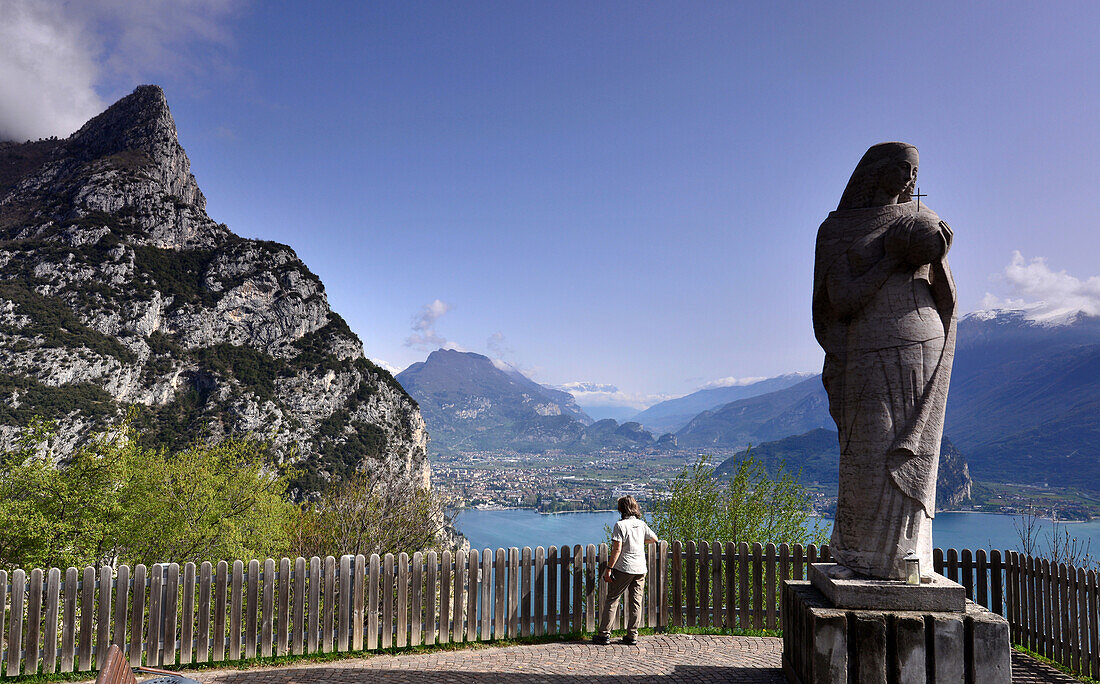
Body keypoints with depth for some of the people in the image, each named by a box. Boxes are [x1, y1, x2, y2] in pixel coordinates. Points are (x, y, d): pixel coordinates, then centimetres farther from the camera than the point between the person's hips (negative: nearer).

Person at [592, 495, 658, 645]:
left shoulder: (620, 525, -10)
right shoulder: (641, 524, 6)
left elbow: (617, 549, -15)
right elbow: (654, 539, 21)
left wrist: (609, 568, -11)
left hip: (623, 568, -5)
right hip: (640, 569, 5)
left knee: (612, 599, 3)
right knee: (636, 602, 9)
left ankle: (604, 634, 3)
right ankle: (632, 635, 11)